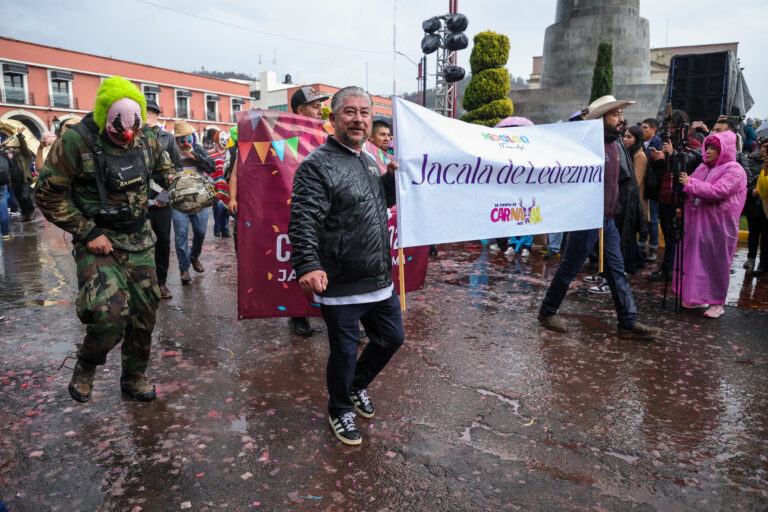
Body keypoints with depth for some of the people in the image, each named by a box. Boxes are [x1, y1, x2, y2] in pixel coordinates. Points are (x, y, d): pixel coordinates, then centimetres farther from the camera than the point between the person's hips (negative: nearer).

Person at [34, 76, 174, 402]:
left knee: (144, 312, 8)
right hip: (98, 240, -5)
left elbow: (166, 171, 21)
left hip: (139, 240, 5)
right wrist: (88, 233, -14)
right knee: (109, 314, -23)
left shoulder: (147, 141, 2)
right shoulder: (76, 142, -14)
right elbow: (48, 195, -10)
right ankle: (86, 367, 10)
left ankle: (134, 377, 30)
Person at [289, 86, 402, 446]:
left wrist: (392, 177, 8)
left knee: (392, 337, 20)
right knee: (345, 351, 7)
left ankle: (357, 385, 45)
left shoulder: (368, 161, 13)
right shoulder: (317, 165, -13)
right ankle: (340, 411, 35)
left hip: (380, 281, 8)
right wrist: (308, 264, -37)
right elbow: (303, 220, -23)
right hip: (341, 286, -8)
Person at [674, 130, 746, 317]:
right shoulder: (703, 167, 13)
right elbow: (691, 190, 18)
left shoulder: (734, 170, -8)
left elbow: (718, 191, -23)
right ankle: (698, 298, 23)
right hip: (697, 222, 7)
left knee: (716, 263, 1)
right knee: (696, 260, 10)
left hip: (719, 226, -7)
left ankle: (717, 303, 14)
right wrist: (679, 183, -3)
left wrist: (690, 183, -22)